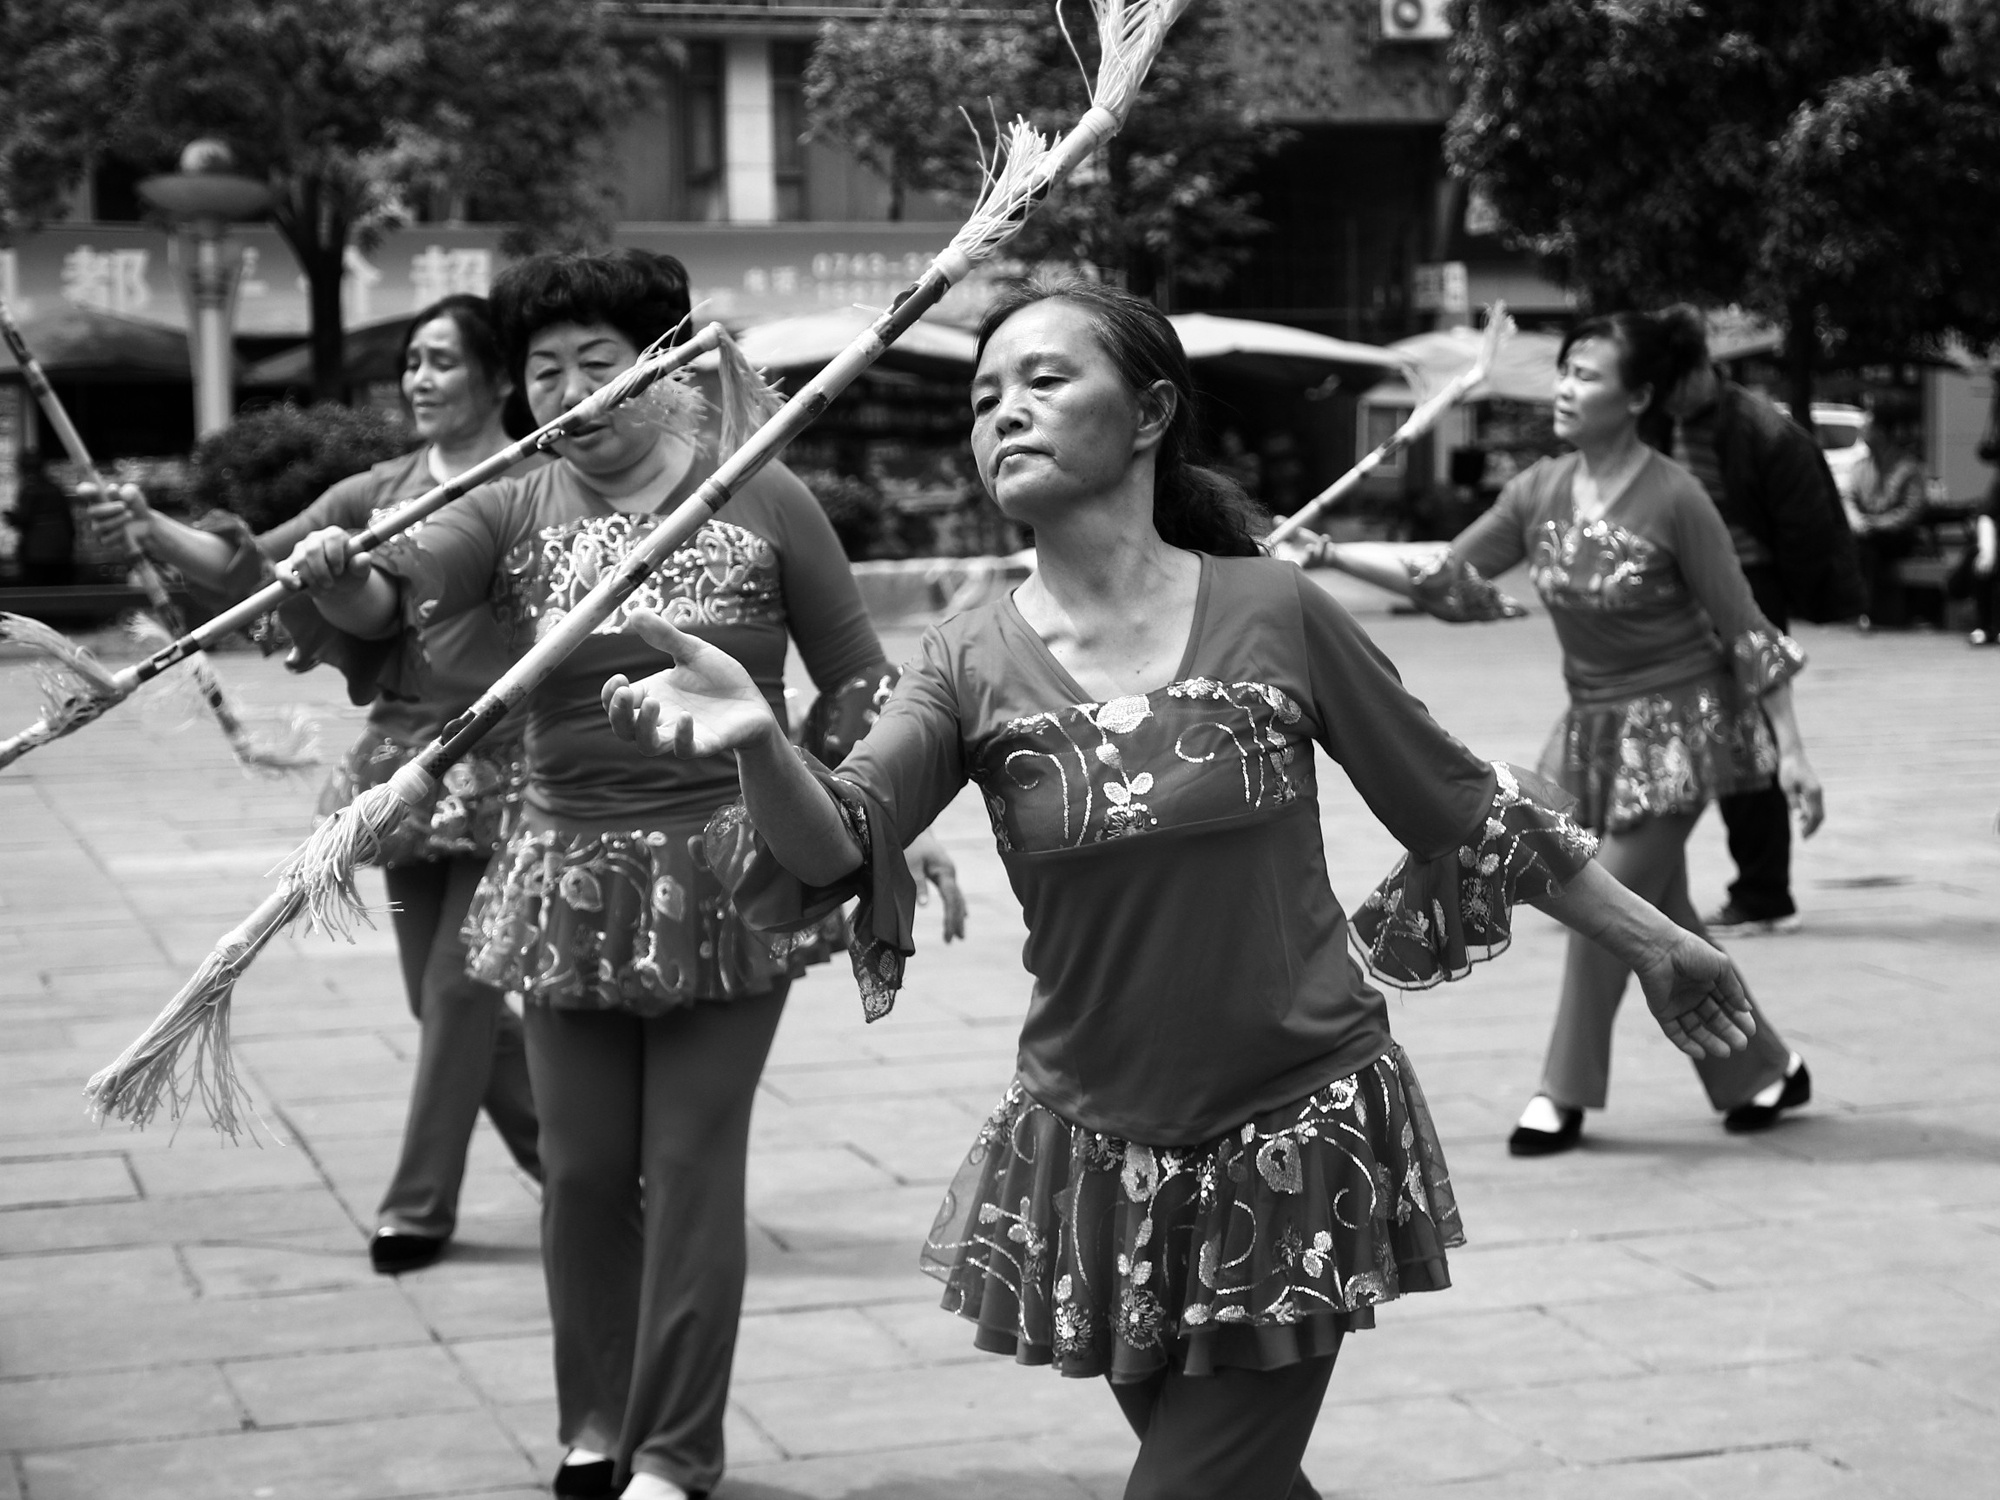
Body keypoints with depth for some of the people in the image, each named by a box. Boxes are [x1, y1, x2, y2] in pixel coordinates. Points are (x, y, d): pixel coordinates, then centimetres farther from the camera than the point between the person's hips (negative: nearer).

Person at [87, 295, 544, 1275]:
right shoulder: (380, 492, 8)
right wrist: (152, 530, -14)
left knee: (457, 987, -3)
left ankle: (420, 1205, 10)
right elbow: (250, 568, 3)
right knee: (439, 992, 12)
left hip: (503, 765, -6)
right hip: (404, 760, 6)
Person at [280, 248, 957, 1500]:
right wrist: (345, 581, -38)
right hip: (570, 880, 3)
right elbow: (397, 591, -16)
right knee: (584, 1166, 9)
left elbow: (856, 680, 1)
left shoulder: (765, 503, -3)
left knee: (693, 1165, 1)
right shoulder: (513, 514, 2)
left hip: (727, 879, -3)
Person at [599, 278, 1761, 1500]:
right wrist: (759, 743, -42)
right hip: (1101, 1159, 3)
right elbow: (837, 850, -20)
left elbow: (1464, 809, 1)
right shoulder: (973, 664, -5)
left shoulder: (1276, 614, -10)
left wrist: (1652, 941, 8)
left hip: (1295, 1145, -3)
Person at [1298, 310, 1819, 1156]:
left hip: (1675, 727, -6)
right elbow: (1448, 583, 3)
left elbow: (1746, 632, -13)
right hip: (1594, 728, 6)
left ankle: (1567, 1095, 9)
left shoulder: (1674, 499, -18)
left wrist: (1791, 752, -15)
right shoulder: (1539, 492, -2)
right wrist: (1327, 553, -5)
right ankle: (1762, 1071, 26)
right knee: (1660, 920, 11)